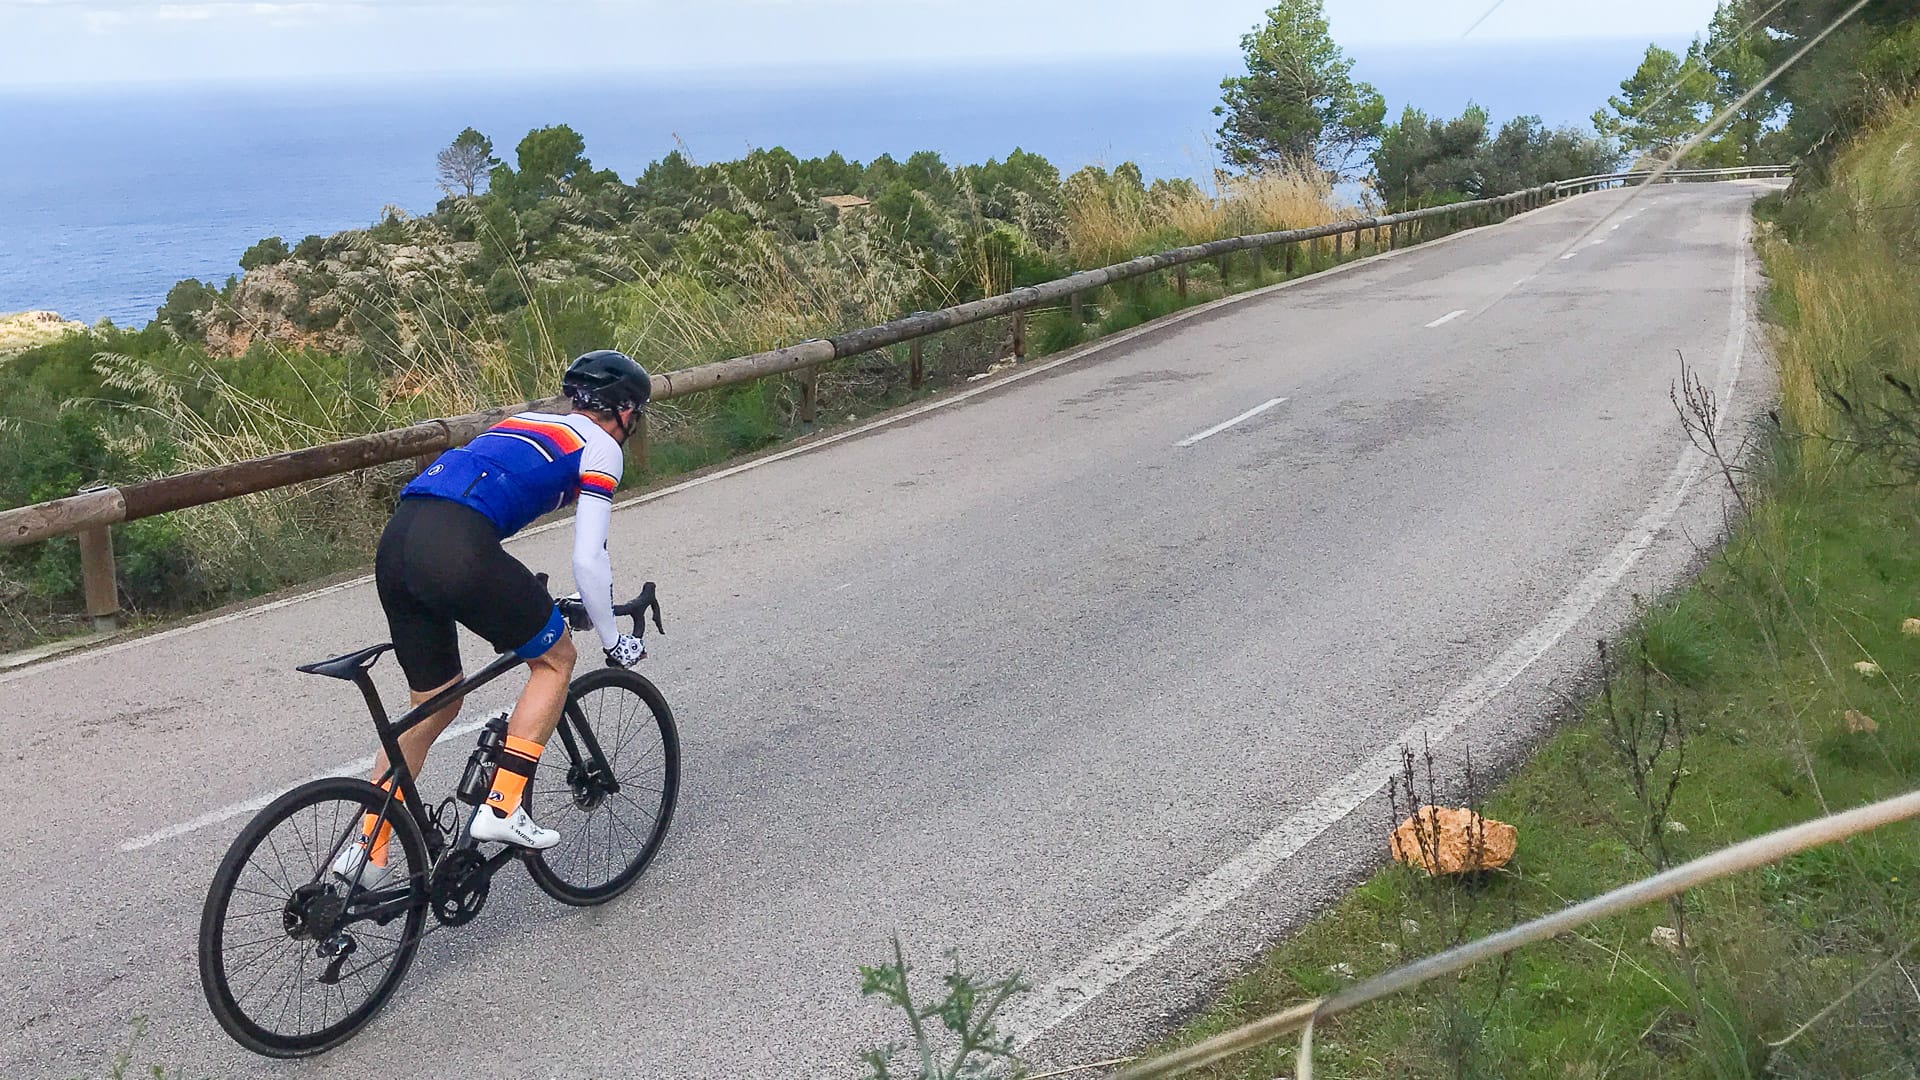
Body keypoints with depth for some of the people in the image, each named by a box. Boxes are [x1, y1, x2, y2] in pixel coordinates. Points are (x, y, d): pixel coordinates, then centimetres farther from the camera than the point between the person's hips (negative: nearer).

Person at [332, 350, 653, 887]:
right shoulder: (600, 447, 11)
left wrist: (509, 613, 49)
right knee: (555, 657, 14)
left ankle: (366, 851, 21)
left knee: (434, 705, 21)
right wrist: (612, 640, 18)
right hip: (456, 550, -8)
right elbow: (588, 560, 4)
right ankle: (502, 807, 6)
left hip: (395, 544, 8)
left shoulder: (524, 421, 34)